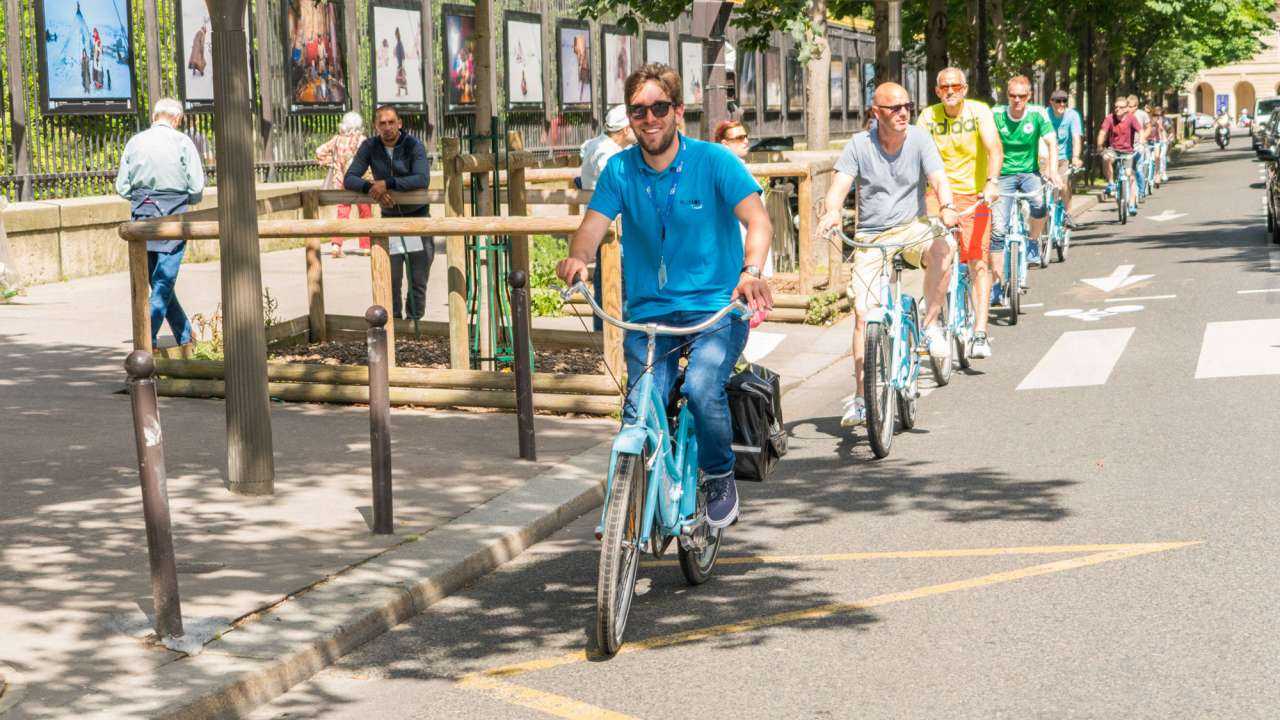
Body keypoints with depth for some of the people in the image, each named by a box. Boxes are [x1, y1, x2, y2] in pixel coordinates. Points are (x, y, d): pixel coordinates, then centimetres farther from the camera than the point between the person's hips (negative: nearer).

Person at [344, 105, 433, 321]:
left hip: (417, 216, -2)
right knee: (391, 281, -1)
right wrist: (370, 188, -29)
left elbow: (422, 179, -29)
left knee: (418, 281, 2)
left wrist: (387, 183, -36)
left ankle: (414, 322, 13)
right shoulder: (370, 147, -5)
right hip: (389, 217, 2)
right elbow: (349, 179, -9)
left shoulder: (414, 146, -14)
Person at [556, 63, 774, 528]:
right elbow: (594, 224, -7)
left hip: (715, 307, -3)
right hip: (648, 311, 3)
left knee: (702, 388, -27)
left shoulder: (713, 161, -5)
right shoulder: (620, 170, 4)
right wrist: (578, 258, -31)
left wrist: (751, 271, -38)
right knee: (639, 412, -13)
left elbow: (757, 218, -17)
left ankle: (721, 477, 1)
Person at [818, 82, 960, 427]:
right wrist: (832, 211, -37)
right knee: (863, 313, -11)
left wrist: (947, 208, -37)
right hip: (870, 236, 0)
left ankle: (930, 323, -12)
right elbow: (839, 186, -14)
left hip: (911, 228, 0)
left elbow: (939, 179, -15)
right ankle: (860, 398, -5)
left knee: (942, 248, -34)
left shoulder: (919, 139, -3)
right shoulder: (859, 145, -4)